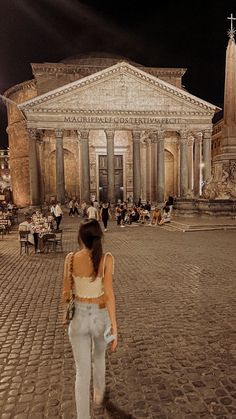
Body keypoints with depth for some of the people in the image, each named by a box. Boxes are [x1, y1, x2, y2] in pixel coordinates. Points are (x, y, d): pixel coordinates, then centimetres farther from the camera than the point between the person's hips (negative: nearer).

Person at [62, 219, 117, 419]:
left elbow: (67, 291, -2)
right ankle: (99, 394, 55)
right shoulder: (107, 258, -18)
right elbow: (108, 293, -23)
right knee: (99, 357, 30)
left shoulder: (71, 258, -12)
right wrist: (114, 327, -18)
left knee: (82, 371, 12)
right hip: (100, 317, 1)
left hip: (79, 317, 0)